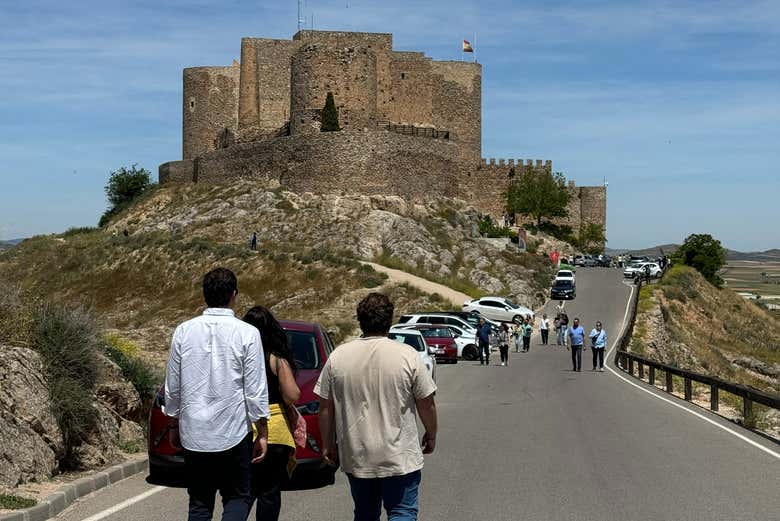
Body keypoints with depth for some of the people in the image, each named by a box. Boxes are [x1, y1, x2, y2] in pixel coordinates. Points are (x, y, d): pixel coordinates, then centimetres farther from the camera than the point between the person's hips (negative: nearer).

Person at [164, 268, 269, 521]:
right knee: (238, 498, 11)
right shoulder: (247, 333, -8)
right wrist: (263, 434, 2)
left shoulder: (184, 331, 0)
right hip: (233, 433, -3)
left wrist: (173, 426, 19)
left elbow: (172, 387, 6)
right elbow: (256, 390, -7)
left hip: (193, 434, 3)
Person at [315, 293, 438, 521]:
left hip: (355, 457, 3)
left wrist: (328, 445, 14)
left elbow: (325, 407, 2)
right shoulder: (408, 355, -9)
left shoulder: (337, 357, -2)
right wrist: (431, 436, 13)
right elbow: (426, 403, -3)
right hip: (399, 457, -3)